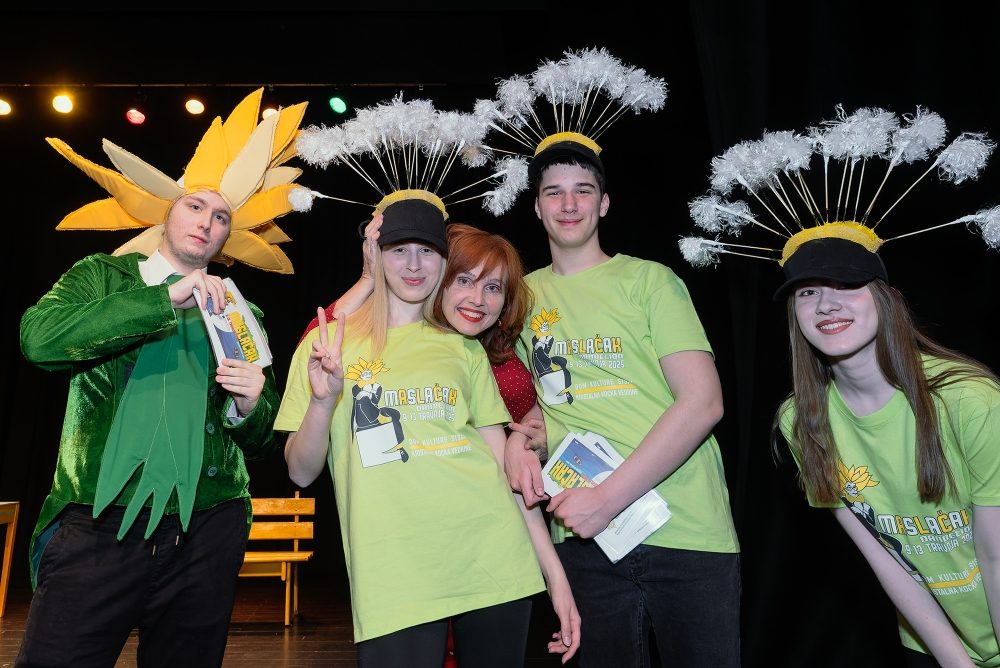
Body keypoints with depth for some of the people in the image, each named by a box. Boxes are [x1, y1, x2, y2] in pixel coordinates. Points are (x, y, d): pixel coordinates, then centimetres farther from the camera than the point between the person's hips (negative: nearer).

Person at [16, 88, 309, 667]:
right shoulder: (103, 276, 9)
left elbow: (267, 441, 12)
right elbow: (40, 338, -12)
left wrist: (249, 407, -11)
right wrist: (168, 298, -15)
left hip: (207, 534, 2)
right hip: (99, 527, -1)